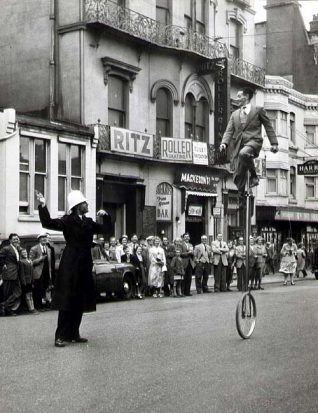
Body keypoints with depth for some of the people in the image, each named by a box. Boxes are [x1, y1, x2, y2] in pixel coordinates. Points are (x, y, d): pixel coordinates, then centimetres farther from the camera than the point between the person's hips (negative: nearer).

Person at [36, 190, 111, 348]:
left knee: (80, 302, 9)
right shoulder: (67, 220, -6)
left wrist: (106, 216, 4)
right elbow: (48, 223, -18)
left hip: (84, 266, 6)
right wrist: (43, 206, -29)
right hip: (70, 265, -6)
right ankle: (61, 336, -1)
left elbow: (105, 229, 19)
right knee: (67, 301, -5)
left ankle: (74, 334, 18)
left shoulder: (88, 222, 12)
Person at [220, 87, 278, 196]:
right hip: (238, 145, 5)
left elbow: (268, 127, 10)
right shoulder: (235, 114, 19)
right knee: (238, 177, -2)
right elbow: (229, 131, 10)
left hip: (253, 141, -4)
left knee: (243, 153, -38)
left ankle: (254, 175, -17)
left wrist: (274, 143, 3)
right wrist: (224, 143, -8)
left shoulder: (258, 111, 9)